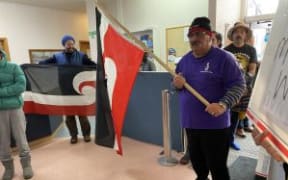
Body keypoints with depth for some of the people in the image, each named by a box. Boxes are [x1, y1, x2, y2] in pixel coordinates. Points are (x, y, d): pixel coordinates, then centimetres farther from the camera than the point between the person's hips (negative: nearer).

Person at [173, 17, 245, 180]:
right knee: (196, 160, 23)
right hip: (190, 122, 6)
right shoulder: (185, 59, 9)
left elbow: (238, 85, -11)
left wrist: (223, 105, -27)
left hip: (215, 124, -6)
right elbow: (179, 86, 17)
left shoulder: (223, 58, -9)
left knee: (217, 165, 7)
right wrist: (177, 84, -7)